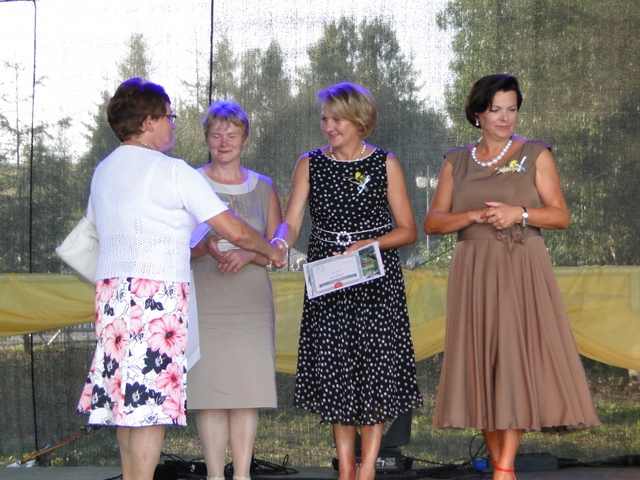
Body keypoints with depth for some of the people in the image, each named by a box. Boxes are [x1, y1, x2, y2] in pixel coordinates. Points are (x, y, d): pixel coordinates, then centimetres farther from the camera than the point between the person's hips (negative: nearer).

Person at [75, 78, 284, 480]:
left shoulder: (103, 171, 16)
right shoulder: (173, 171, -6)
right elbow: (235, 231, -7)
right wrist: (270, 251, 13)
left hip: (111, 289, 7)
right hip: (157, 293, -7)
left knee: (126, 400, 11)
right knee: (152, 401, -8)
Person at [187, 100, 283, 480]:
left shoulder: (263, 188, 13)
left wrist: (247, 255, -9)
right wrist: (205, 247, -16)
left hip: (251, 303, 2)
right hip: (205, 302, -2)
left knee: (248, 391, -2)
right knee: (210, 390, -6)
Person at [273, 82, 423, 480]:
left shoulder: (386, 165, 1)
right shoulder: (310, 165, 6)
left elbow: (408, 231, 1)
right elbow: (291, 223, -4)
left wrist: (366, 245, -13)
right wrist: (279, 243, -26)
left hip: (377, 281, -2)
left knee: (375, 368, -6)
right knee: (335, 370, 2)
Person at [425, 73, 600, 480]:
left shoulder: (536, 155, 5)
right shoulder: (457, 162, 13)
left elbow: (561, 216, 0)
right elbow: (433, 222, 6)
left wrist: (519, 213, -16)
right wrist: (476, 215, -11)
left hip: (522, 271, -3)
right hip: (474, 274, 3)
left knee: (516, 357, -12)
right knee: (482, 362, 0)